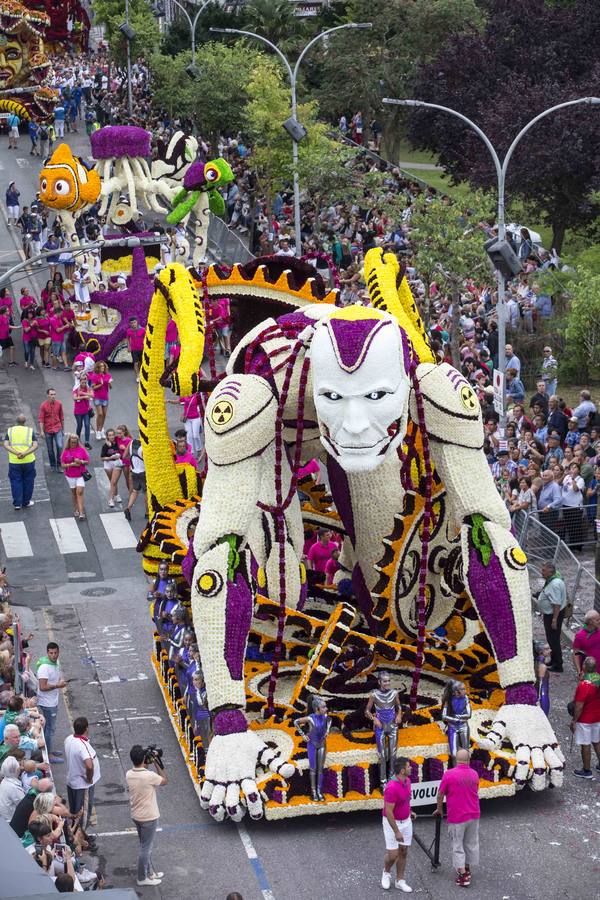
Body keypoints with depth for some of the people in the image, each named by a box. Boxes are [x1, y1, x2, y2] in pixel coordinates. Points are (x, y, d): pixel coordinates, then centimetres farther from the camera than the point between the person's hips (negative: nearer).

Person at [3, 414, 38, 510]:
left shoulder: (10, 431, 0)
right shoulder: (30, 431, -2)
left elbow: (6, 445, -11)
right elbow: (35, 446, -12)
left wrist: (16, 453, -20)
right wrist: (25, 454, -20)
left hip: (14, 461, 0)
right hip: (29, 460, 0)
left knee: (15, 482, 8)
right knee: (28, 481, 14)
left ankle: (17, 503, 6)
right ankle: (26, 501, 22)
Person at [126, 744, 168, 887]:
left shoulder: (129, 775, -7)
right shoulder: (150, 776, -27)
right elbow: (165, 780, -7)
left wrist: (146, 765, 3)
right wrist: (157, 763, -6)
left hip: (136, 816, 7)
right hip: (149, 817, -7)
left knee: (146, 846, 23)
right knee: (146, 848, 7)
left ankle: (150, 872, 36)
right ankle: (142, 878, 16)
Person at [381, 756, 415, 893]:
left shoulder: (406, 780, -4)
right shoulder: (392, 788, -31)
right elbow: (388, 812, -27)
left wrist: (409, 812, 16)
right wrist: (396, 832, -23)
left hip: (406, 821, 7)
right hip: (392, 822, -7)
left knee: (403, 851, 9)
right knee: (393, 854, -4)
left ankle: (400, 881, 20)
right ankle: (386, 872, 27)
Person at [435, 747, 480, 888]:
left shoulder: (448, 774, -15)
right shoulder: (474, 774, -1)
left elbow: (440, 795, -6)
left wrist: (439, 810, 12)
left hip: (456, 817, -5)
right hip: (474, 815, 5)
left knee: (458, 846, 5)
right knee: (471, 843, 18)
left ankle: (463, 876, 3)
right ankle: (467, 869, 32)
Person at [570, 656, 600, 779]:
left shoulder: (584, 684, -28)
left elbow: (579, 706, -23)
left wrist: (574, 721, -12)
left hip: (585, 720, -7)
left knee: (585, 745, 6)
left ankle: (587, 771, 16)